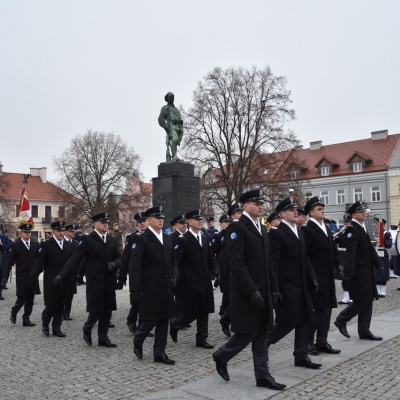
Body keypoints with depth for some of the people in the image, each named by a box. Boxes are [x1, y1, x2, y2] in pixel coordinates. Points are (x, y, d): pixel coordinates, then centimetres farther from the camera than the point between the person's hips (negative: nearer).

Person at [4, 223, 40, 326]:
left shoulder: (35, 244, 5)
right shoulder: (15, 245, -4)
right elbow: (9, 261, -6)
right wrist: (6, 276, -11)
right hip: (21, 277, -3)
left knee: (30, 298, 7)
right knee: (22, 298, -2)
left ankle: (26, 318, 18)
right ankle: (13, 313, 26)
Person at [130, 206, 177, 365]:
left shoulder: (168, 238, 13)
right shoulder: (142, 239, -8)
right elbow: (134, 266, -12)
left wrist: (174, 275, 3)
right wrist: (136, 289, -17)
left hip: (166, 287, 6)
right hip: (150, 289, -6)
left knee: (164, 320, 8)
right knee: (150, 320, -1)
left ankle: (159, 353, 18)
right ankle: (137, 342, 26)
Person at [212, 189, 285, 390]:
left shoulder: (262, 228, 14)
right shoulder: (236, 228, -13)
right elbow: (236, 263, -20)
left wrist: (273, 288, 12)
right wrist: (252, 291, -22)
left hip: (263, 290, 8)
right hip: (246, 292, -8)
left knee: (261, 333, 10)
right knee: (248, 332, -1)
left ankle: (263, 376, 18)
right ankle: (221, 355, 24)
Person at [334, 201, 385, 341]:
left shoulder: (362, 228, 14)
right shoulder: (352, 229, -16)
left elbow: (370, 248, 20)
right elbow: (350, 252, -25)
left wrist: (379, 264, 16)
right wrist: (349, 273, -30)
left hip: (366, 270, 9)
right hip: (358, 271, -9)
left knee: (368, 300, 11)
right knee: (362, 300, -6)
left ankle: (364, 331, 18)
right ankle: (341, 320, 12)